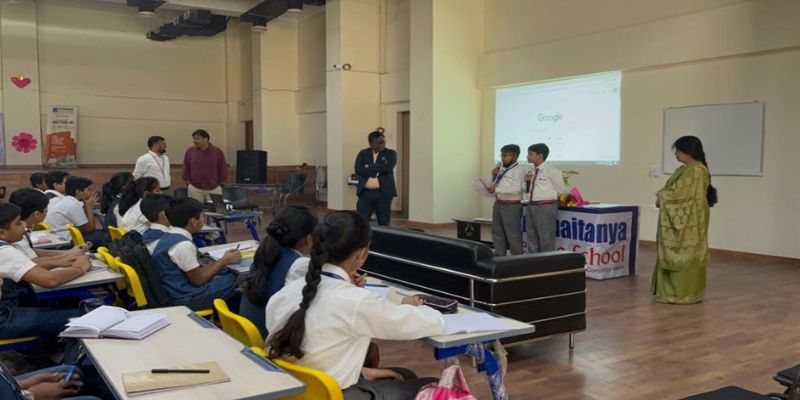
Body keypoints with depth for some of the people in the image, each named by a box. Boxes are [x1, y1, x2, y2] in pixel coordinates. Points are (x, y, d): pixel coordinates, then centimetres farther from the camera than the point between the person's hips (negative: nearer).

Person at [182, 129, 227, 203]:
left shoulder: (217, 151, -3)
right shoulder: (190, 151, 0)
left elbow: (223, 169, 3)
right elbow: (186, 168, 8)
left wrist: (221, 183, 3)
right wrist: (188, 182, 7)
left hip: (214, 189, -1)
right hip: (195, 189, 1)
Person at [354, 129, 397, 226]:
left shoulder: (391, 153, 3)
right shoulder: (363, 153, 9)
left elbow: (387, 168, -15)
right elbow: (358, 169, -7)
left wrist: (369, 167, -9)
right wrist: (377, 172, -13)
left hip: (383, 193, -1)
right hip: (365, 193, 1)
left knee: (383, 222, 4)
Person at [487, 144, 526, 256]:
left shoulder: (519, 170, -11)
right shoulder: (501, 170, 14)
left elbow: (517, 189, -22)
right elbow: (494, 185, 23)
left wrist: (497, 189, -23)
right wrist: (494, 176, 4)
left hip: (511, 206, -9)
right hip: (498, 205, 9)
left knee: (513, 235, -1)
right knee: (497, 233, 17)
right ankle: (499, 257, 30)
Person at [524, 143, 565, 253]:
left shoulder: (551, 170, -12)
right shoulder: (531, 169, 9)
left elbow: (560, 190, -3)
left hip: (546, 207, -8)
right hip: (531, 206, 8)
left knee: (546, 239, 0)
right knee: (532, 238, 15)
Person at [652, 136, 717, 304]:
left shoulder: (695, 171, -18)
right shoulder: (688, 169, 15)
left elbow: (678, 193, -21)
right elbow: (678, 191, 16)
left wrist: (660, 195, -3)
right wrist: (662, 196, -2)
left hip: (688, 221, -10)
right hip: (681, 219, 10)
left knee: (684, 255, -3)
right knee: (678, 255, 13)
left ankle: (683, 294, 4)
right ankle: (677, 291, 20)